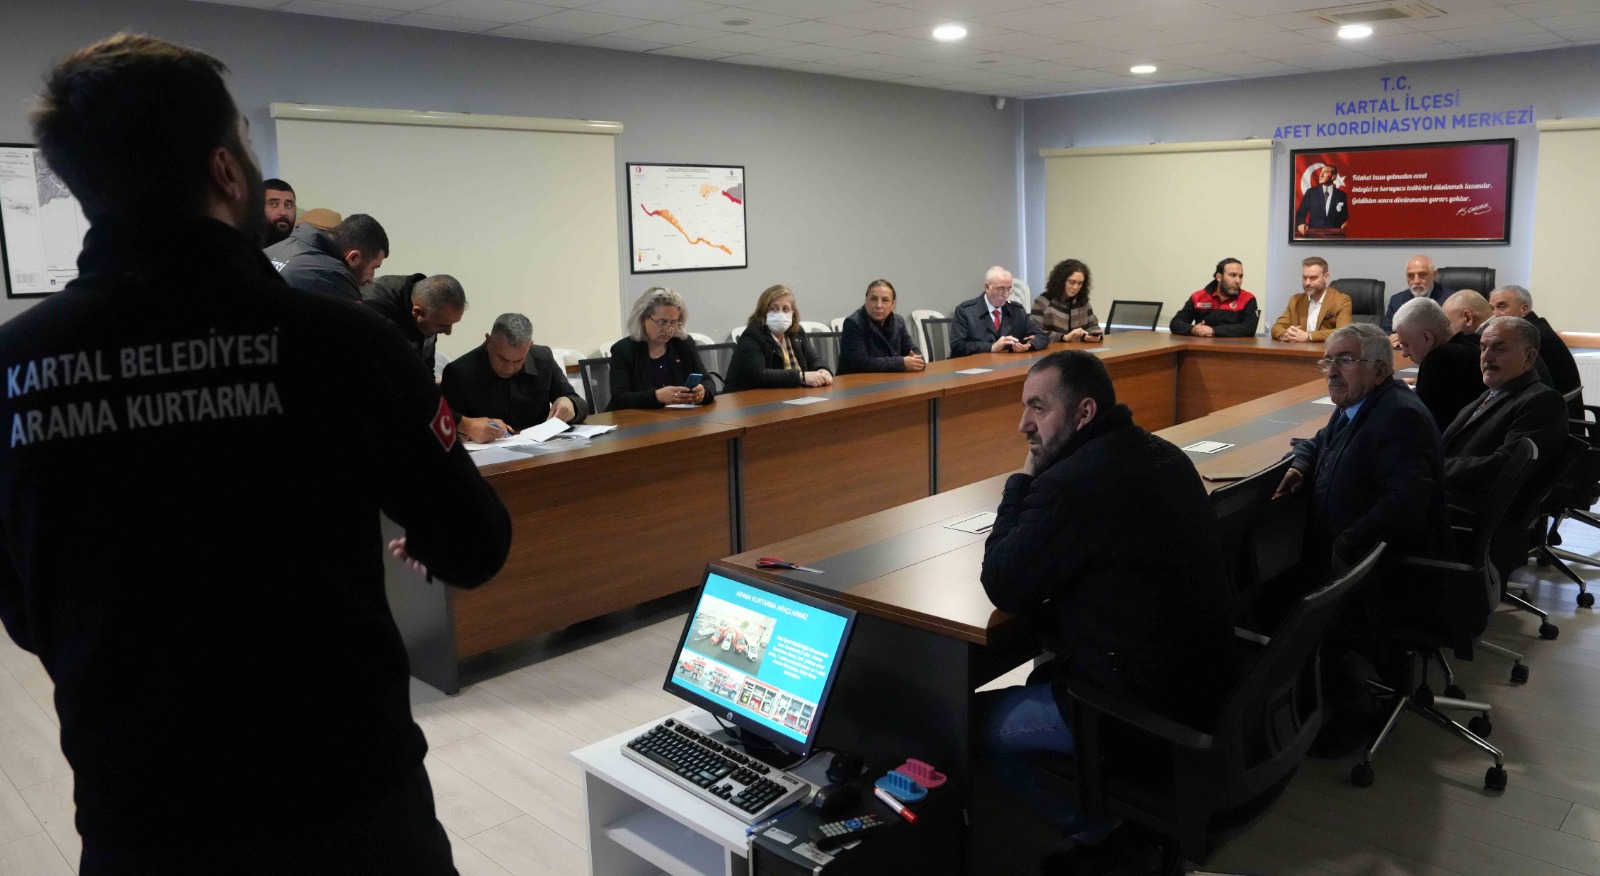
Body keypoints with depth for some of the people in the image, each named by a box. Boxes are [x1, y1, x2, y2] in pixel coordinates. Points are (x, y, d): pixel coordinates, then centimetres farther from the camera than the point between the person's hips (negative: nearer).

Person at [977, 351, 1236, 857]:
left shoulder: (1072, 482, -25)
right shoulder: (1160, 453, 4)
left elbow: (1003, 589, -16)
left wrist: (1022, 479, -8)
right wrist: (1036, 482, 3)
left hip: (1145, 702, -9)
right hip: (1202, 675, 9)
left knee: (971, 722, 4)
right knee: (1041, 673, 28)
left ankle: (1101, 832, 17)